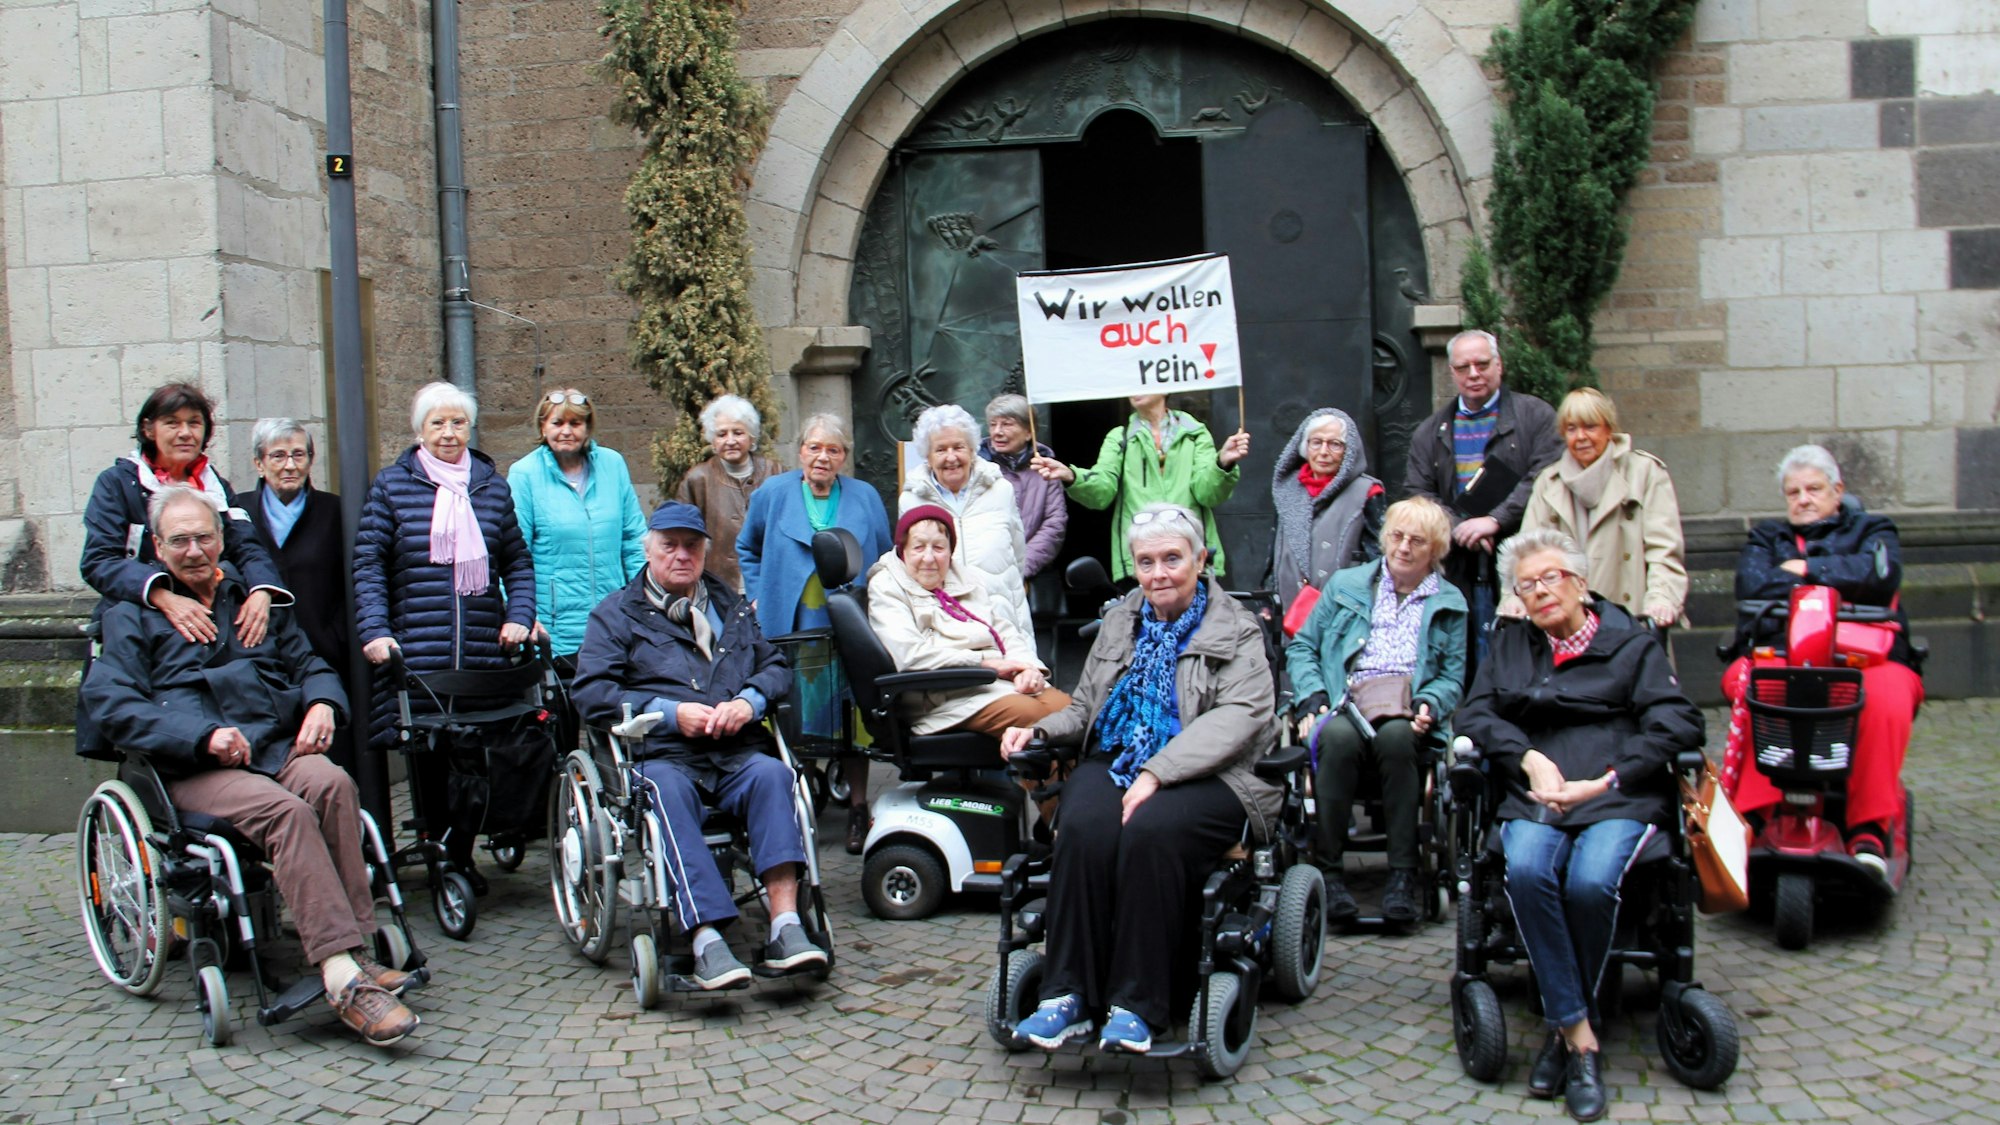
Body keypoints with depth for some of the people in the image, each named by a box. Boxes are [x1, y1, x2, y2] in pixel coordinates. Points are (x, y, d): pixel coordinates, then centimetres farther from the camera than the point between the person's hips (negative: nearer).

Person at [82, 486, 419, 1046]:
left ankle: (355, 949, -35)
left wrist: (322, 703, -3)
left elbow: (310, 664, 23)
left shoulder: (256, 602, 28)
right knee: (285, 810, -34)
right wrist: (203, 737, -15)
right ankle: (342, 972, -41)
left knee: (332, 783, -33)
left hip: (279, 747, 3)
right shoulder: (132, 619, 15)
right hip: (194, 770, -3)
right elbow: (112, 704, 0)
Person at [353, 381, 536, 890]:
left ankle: (463, 853, 14)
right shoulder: (391, 486, 6)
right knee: (429, 753, -2)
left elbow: (518, 560, 18)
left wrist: (519, 615, 2)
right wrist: (375, 631, -9)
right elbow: (369, 564, 2)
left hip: (485, 650, 2)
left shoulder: (492, 485, 14)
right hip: (416, 650, -2)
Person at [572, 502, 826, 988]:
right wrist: (670, 712, -10)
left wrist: (749, 701, -5)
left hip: (737, 753, 3)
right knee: (668, 791, -36)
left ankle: (785, 928, -39)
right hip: (661, 754, -2)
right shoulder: (615, 614, 16)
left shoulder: (733, 608, 28)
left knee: (772, 775, -30)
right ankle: (706, 942, -45)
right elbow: (592, 693, 2)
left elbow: (776, 666, 18)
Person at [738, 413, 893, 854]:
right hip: (793, 630, -1)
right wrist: (760, 595, 10)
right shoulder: (772, 494, 7)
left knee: (855, 722, 2)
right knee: (796, 727, 0)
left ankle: (857, 810, 13)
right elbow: (746, 548, 20)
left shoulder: (865, 498, 10)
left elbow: (885, 562, 18)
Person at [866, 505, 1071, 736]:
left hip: (1012, 682, 6)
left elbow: (1007, 633, 22)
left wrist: (1026, 667, -3)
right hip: (950, 695, -6)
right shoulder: (886, 588, 5)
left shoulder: (965, 582, 27)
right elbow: (909, 655, -10)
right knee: (1030, 714, -33)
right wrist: (986, 663, -10)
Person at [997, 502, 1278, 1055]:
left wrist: (1157, 773, -23)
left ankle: (1137, 1004, -26)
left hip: (1205, 777, -4)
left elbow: (1237, 717, -11)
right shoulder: (1120, 622, 22)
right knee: (1084, 828, -30)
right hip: (1114, 763, 4)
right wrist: (1039, 731, 5)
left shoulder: (1237, 632, 5)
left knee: (1150, 831, -36)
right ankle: (1069, 995, -26)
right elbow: (1084, 707, 27)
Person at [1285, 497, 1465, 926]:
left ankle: (1403, 873, -30)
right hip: (1344, 703, 0)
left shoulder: (1450, 604, 21)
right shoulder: (1346, 584, 21)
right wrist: (1312, 698, -3)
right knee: (1338, 737, -37)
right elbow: (1301, 647, 16)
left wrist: (1428, 706, -7)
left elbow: (1453, 677, 15)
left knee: (1395, 737, -37)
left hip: (1405, 712, 0)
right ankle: (1327, 867, -28)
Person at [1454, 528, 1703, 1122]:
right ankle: (1581, 1039, -23)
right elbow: (1474, 714, 12)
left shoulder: (1632, 644, 13)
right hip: (1535, 797, 2)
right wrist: (1531, 759, -6)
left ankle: (1563, 1028, -11)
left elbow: (1676, 724, 1)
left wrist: (1605, 781, -11)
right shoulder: (1510, 643, 24)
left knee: (1591, 882, -33)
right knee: (1525, 871, -32)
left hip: (1620, 798, -2)